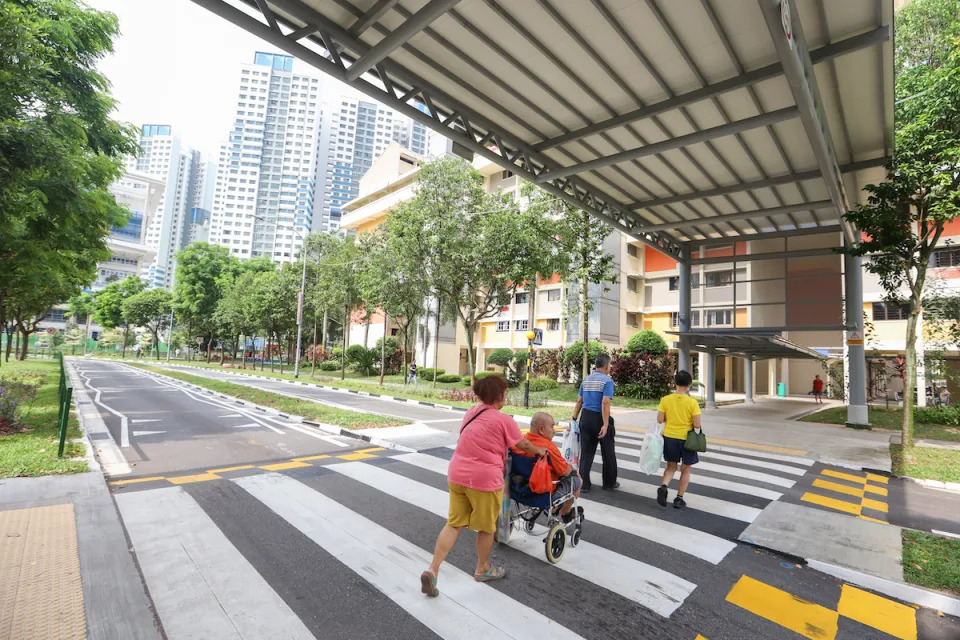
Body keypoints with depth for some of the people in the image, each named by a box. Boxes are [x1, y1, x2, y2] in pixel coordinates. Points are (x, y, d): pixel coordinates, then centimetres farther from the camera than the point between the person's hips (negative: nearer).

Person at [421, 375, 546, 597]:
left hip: (457, 475, 6)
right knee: (486, 527, 16)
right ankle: (483, 569, 36)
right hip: (483, 479, -6)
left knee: (454, 523, 16)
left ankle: (432, 570, 10)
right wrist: (540, 450, 23)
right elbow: (524, 445, 3)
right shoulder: (504, 420, -11)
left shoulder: (471, 413, 8)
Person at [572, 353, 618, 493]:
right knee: (608, 453, 13)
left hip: (586, 418, 5)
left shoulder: (586, 380, 9)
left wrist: (574, 419, 14)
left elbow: (579, 401, 10)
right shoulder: (607, 381, -11)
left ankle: (584, 484, 12)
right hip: (600, 419, -5)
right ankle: (609, 483, 27)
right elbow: (605, 404, -20)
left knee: (586, 452, 10)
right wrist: (605, 425, -23)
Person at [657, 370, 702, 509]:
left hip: (669, 437, 2)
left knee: (671, 467, 18)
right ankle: (679, 499, 18)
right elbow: (697, 425, -14)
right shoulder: (692, 402, -13)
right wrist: (688, 422, 6)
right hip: (686, 439, -2)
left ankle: (663, 486, -7)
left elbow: (659, 420, -7)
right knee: (686, 470, 17)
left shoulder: (665, 399, -8)